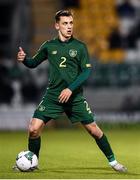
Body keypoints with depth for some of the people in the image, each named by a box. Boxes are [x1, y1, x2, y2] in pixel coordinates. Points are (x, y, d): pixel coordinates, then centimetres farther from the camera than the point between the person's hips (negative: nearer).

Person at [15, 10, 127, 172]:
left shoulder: (80, 47, -1)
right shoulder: (49, 46, 5)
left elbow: (87, 71, -5)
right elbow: (33, 63, 15)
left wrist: (71, 89, -15)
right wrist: (24, 59, -8)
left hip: (75, 97, -1)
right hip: (52, 96, 1)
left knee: (93, 129, -2)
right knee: (34, 129, -11)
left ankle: (112, 161, 16)